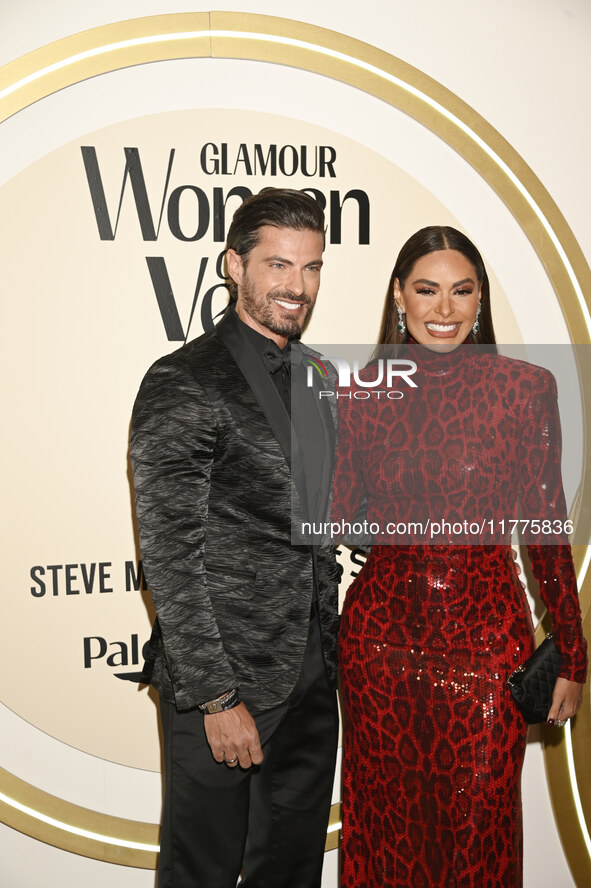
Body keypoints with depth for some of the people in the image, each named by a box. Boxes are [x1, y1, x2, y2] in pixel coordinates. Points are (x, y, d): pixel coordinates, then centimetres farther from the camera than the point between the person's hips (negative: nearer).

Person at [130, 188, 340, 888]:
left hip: (311, 678, 7)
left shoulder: (318, 377, 10)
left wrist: (331, 651, 14)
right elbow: (169, 554, -17)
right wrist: (217, 697, -17)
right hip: (222, 680, -7)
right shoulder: (182, 384, -14)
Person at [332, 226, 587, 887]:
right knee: (387, 827, 15)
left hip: (487, 639, -1)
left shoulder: (526, 389, -4)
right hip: (380, 638, 2)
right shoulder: (362, 393, 0)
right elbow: (333, 519, 5)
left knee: (479, 830, 10)